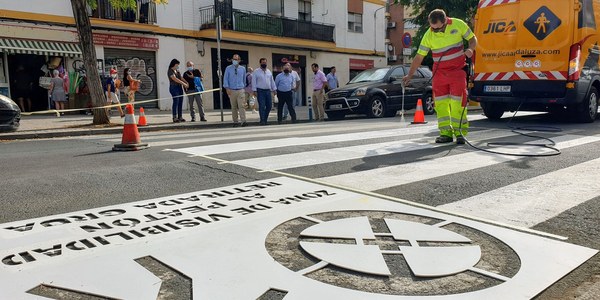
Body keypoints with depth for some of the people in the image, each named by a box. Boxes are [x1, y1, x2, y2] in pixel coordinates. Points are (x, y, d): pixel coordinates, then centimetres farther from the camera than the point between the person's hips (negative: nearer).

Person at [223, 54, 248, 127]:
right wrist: (227, 88, -8)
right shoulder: (228, 68, 2)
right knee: (234, 107, 5)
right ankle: (235, 122, 12)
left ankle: (243, 121, -15)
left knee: (241, 106, -11)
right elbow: (225, 79, 1)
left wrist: (244, 87, 22)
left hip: (240, 90, 0)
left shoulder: (243, 69, 7)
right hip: (232, 90, 0)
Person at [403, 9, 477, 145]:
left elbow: (472, 38, 7)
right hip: (439, 72, 2)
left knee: (458, 102, -7)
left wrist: (470, 49, -15)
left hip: (457, 71, -2)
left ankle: (460, 132, 0)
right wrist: (409, 75, -6)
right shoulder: (429, 35, -6)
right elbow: (419, 56, -2)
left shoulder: (458, 25, -7)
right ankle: (446, 132, 5)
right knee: (440, 103, -1)